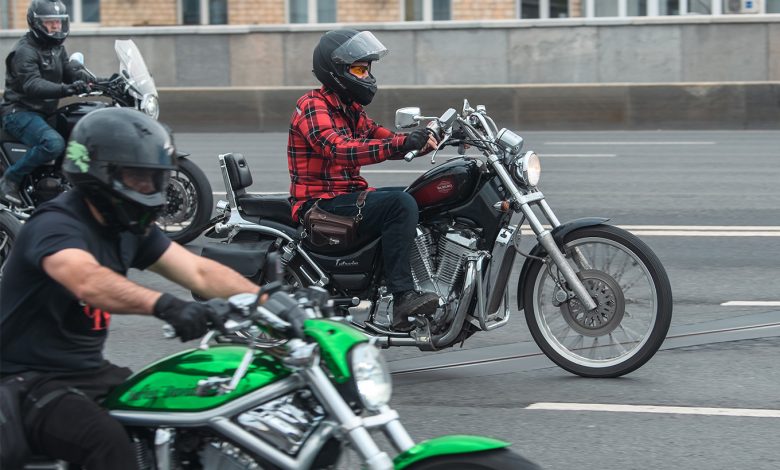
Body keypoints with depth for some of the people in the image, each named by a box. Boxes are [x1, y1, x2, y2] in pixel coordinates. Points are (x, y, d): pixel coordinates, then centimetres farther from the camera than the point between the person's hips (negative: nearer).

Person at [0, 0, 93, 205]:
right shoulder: (25, 51, -15)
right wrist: (66, 89, -43)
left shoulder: (57, 48, 16)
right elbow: (32, 85, -29)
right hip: (20, 112, -9)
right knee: (54, 143, -33)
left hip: (45, 113, 9)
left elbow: (69, 71, 8)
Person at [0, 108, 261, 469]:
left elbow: (199, 272, 3)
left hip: (92, 372, 9)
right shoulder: (55, 225, -20)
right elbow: (88, 282, -41)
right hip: (32, 384, -9)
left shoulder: (130, 228, 8)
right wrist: (164, 305, -56)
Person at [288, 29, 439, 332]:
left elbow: (389, 140, 14)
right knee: (400, 204, -27)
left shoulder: (350, 110, 19)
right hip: (321, 202, -10)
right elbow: (340, 150, -30)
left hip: (348, 195, 10)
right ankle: (403, 299, -31)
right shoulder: (313, 106, -13)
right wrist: (402, 143, -38)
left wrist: (428, 139, -8)